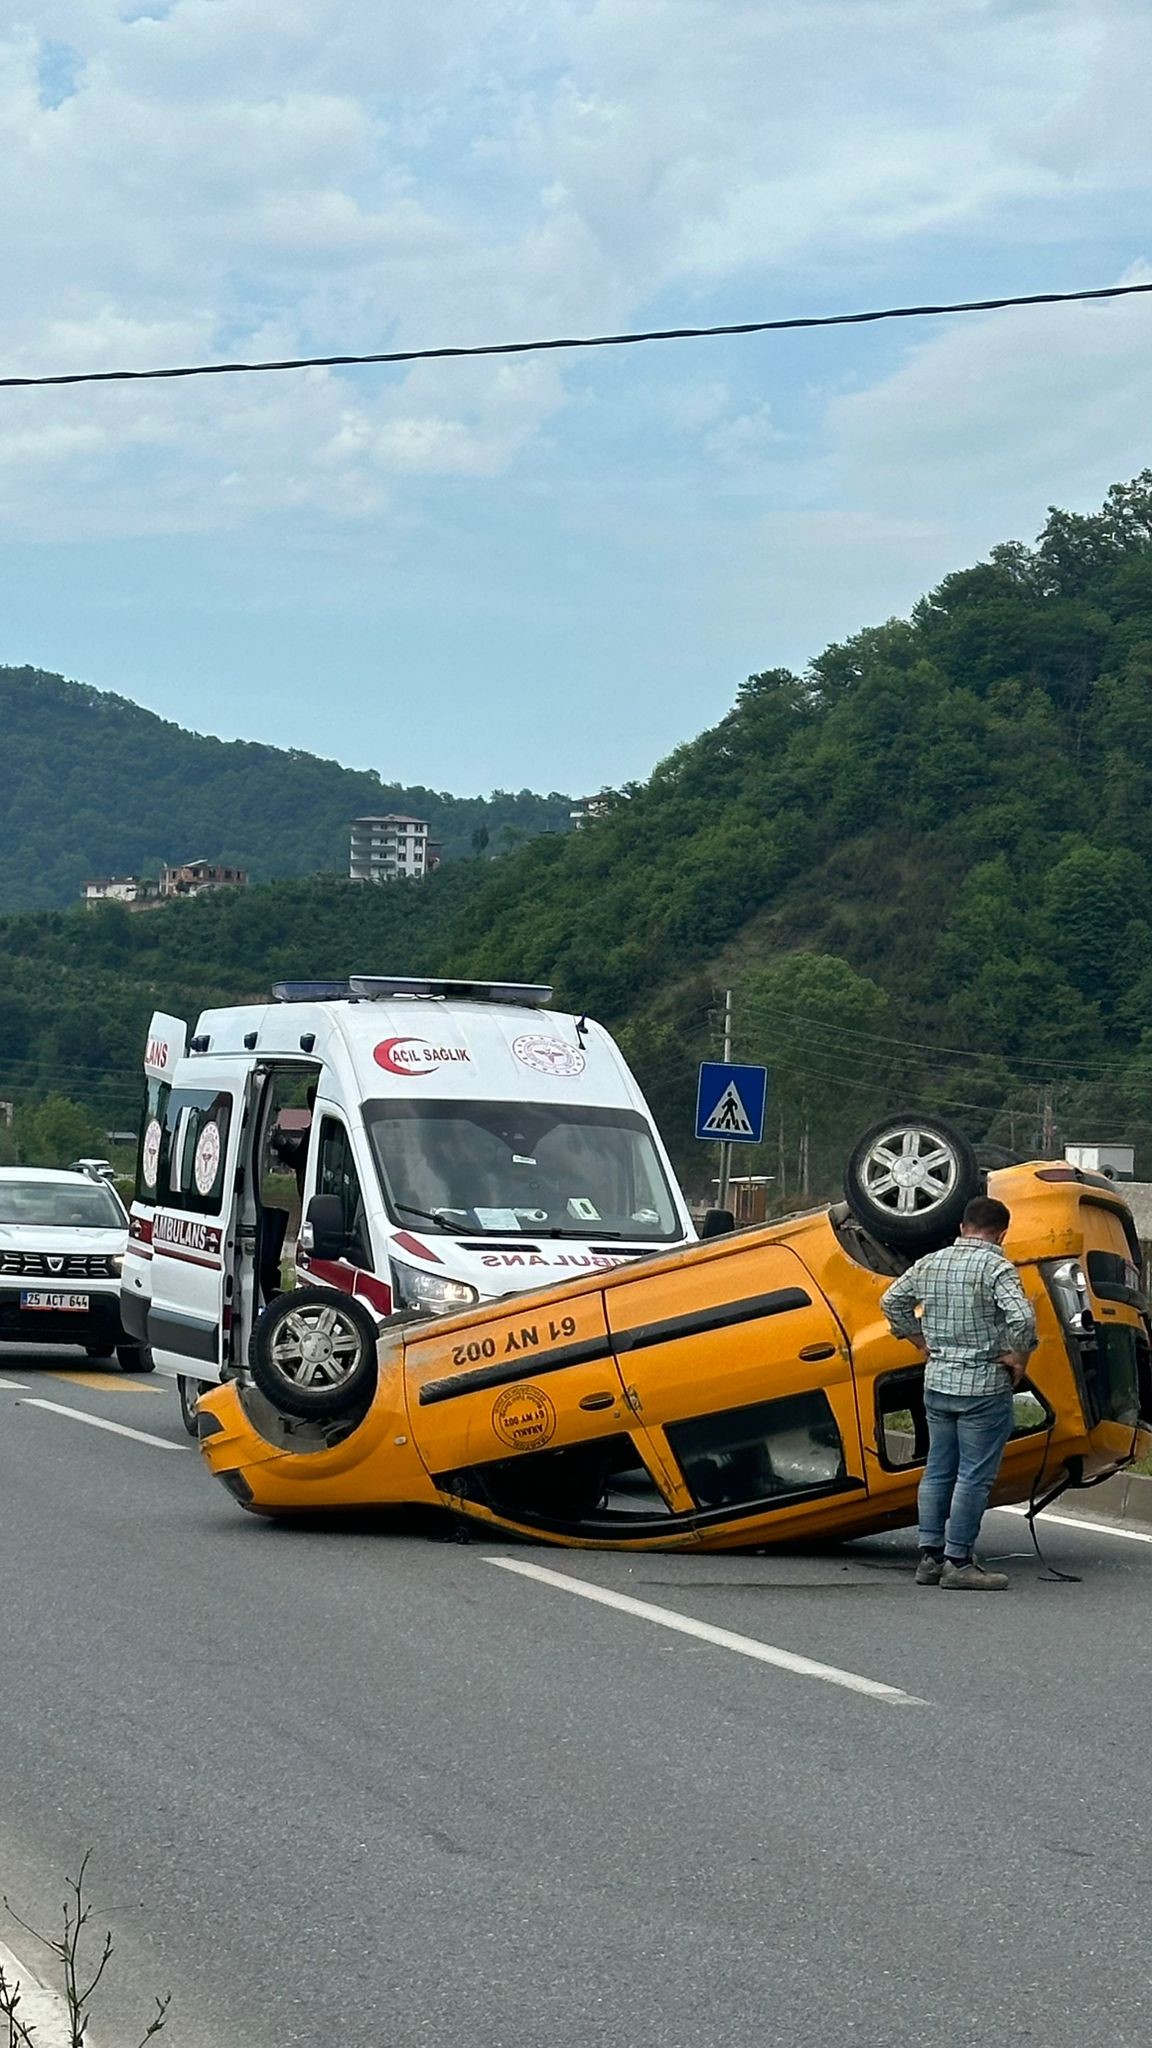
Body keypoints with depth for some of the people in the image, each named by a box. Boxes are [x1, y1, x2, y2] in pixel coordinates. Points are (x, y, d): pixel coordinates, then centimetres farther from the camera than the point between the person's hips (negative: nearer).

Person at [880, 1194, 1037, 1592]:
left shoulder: (930, 1264, 7)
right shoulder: (996, 1268, -13)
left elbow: (891, 1301, 15)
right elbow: (1021, 1316, -26)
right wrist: (1019, 1358, -11)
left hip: (937, 1383, 6)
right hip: (984, 1388, -6)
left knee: (938, 1470, 13)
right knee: (974, 1477, -1)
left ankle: (930, 1556, 16)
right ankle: (958, 1562, -1)